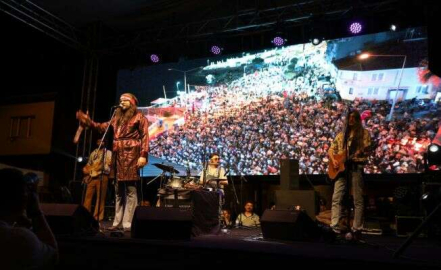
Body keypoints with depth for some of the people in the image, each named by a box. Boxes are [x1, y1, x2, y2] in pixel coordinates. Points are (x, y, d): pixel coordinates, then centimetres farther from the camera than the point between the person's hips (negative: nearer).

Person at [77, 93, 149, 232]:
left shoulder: (139, 117, 0)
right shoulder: (117, 118, 22)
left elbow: (144, 136, -8)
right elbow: (102, 127, 26)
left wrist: (143, 155, -17)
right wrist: (87, 120, 17)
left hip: (131, 156, -8)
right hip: (118, 157, 8)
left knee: (130, 190, -8)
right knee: (118, 191, 11)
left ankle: (128, 223, -7)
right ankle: (117, 222, 17)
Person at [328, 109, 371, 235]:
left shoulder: (364, 133, 6)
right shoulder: (341, 135, 17)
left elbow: (367, 149, -4)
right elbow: (331, 149, 18)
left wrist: (362, 150, -27)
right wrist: (333, 160, -1)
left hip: (356, 167, -3)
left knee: (358, 199, -1)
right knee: (336, 198, -7)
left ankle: (357, 229, 4)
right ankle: (334, 227, -8)